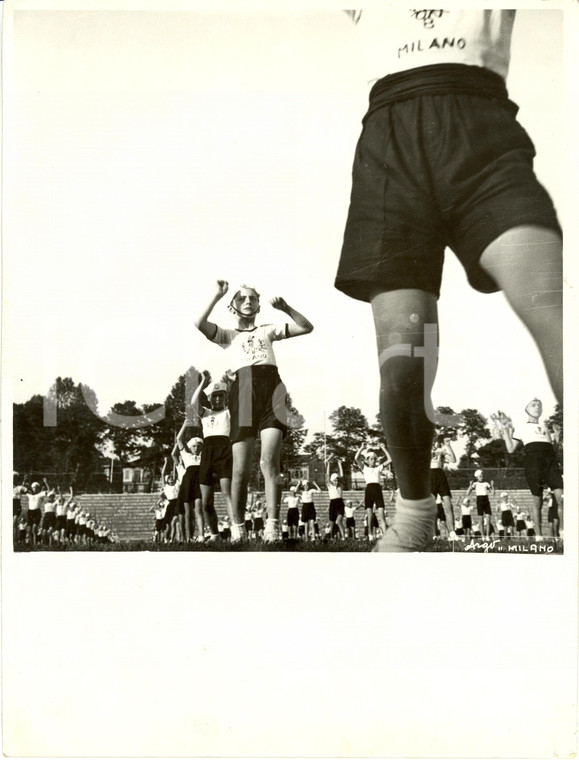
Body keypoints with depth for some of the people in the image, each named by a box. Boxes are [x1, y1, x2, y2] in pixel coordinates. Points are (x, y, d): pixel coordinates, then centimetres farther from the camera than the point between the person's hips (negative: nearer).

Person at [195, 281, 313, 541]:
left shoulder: (268, 330, 28)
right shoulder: (228, 335, 24)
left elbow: (307, 327, 21)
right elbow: (199, 324, 5)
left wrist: (285, 308, 9)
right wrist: (217, 296, 7)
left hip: (272, 389, 0)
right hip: (244, 392, 0)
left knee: (269, 461, -16)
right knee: (241, 469, -5)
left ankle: (272, 526, -18)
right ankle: (238, 529, 4)